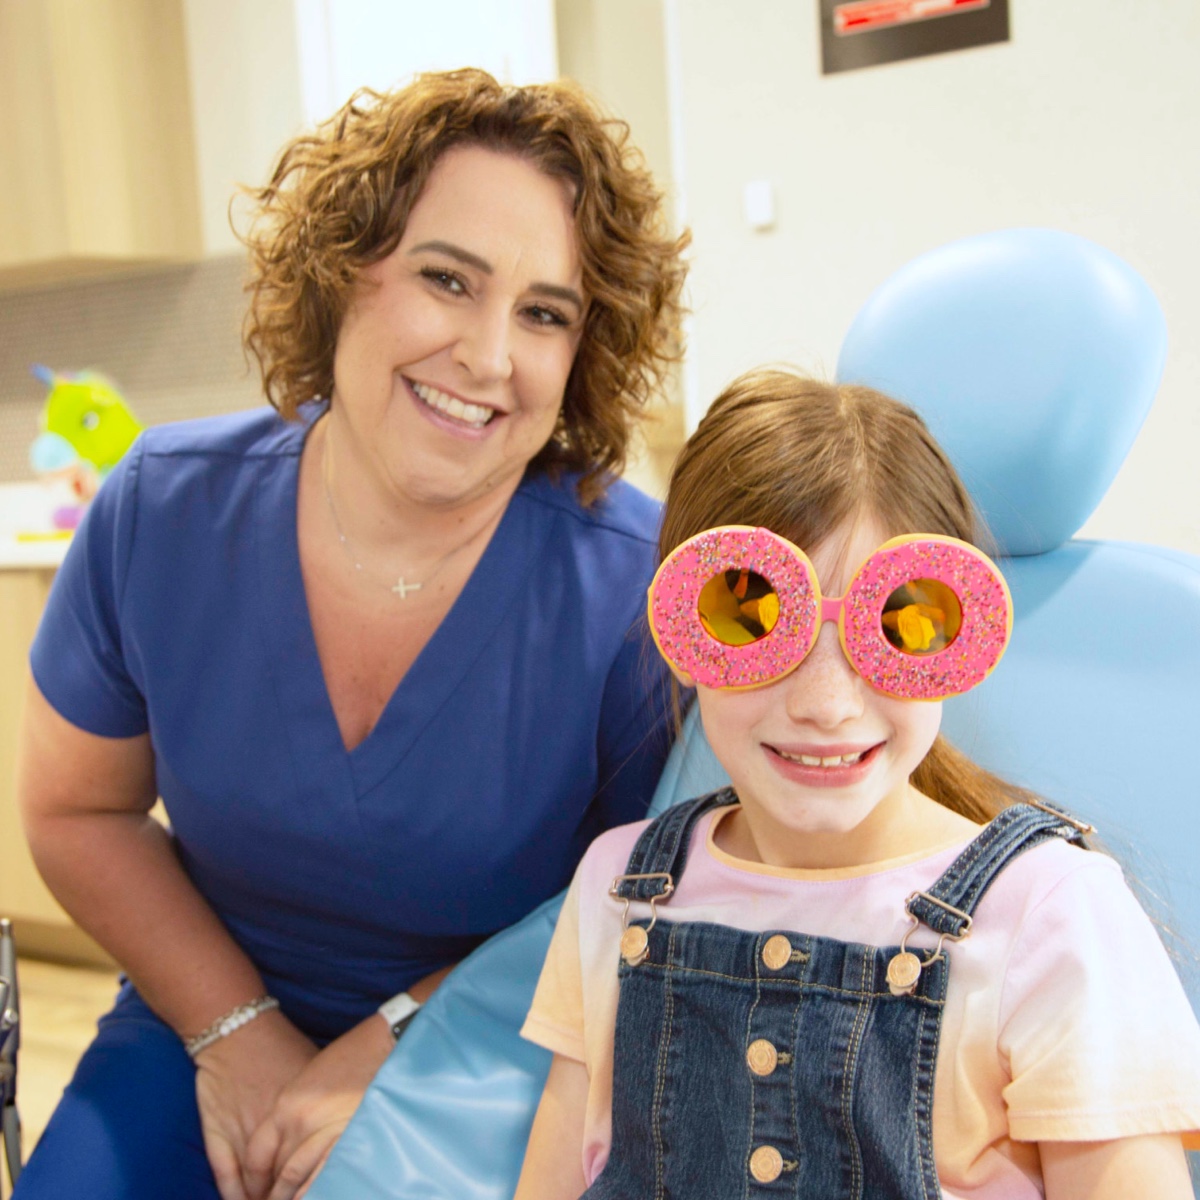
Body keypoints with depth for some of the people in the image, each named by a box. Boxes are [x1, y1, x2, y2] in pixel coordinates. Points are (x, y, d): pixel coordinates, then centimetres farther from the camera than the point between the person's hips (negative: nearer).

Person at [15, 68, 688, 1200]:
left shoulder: (634, 585, -21)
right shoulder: (164, 512, -12)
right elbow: (81, 810, 0)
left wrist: (396, 1045, -15)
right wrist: (234, 1033, -9)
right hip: (212, 1013, 3)